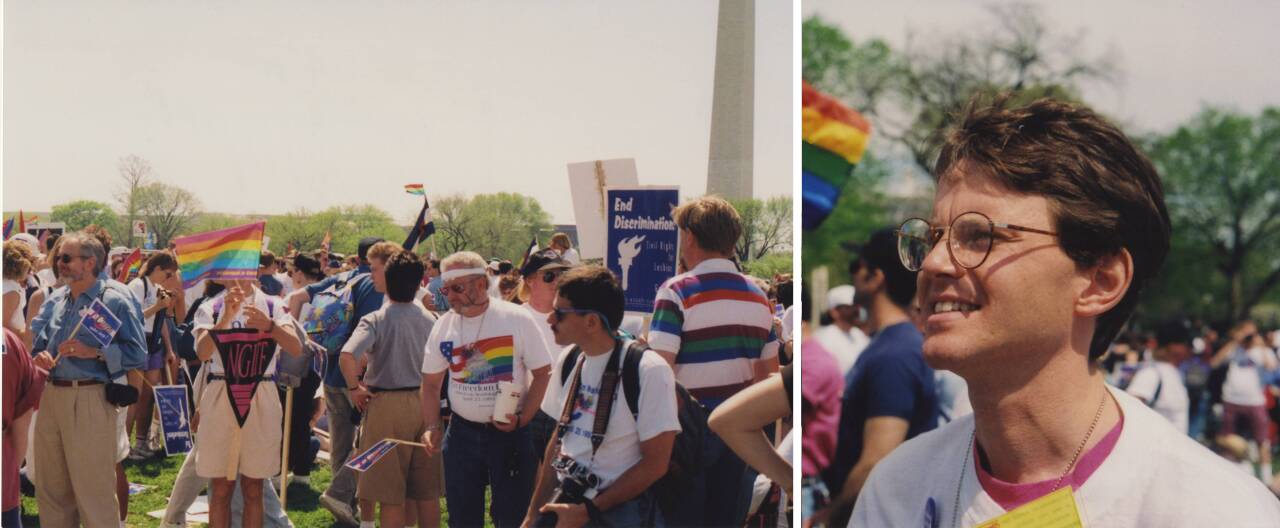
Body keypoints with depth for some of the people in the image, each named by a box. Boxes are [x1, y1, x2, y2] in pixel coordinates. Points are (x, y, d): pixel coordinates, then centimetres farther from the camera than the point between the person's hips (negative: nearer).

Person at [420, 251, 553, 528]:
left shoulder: (517, 319, -12)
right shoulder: (443, 326, 1)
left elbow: (542, 373, -8)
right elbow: (431, 383, 10)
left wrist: (522, 419, -16)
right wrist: (433, 427, -2)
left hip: (510, 433, -4)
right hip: (462, 432, 4)